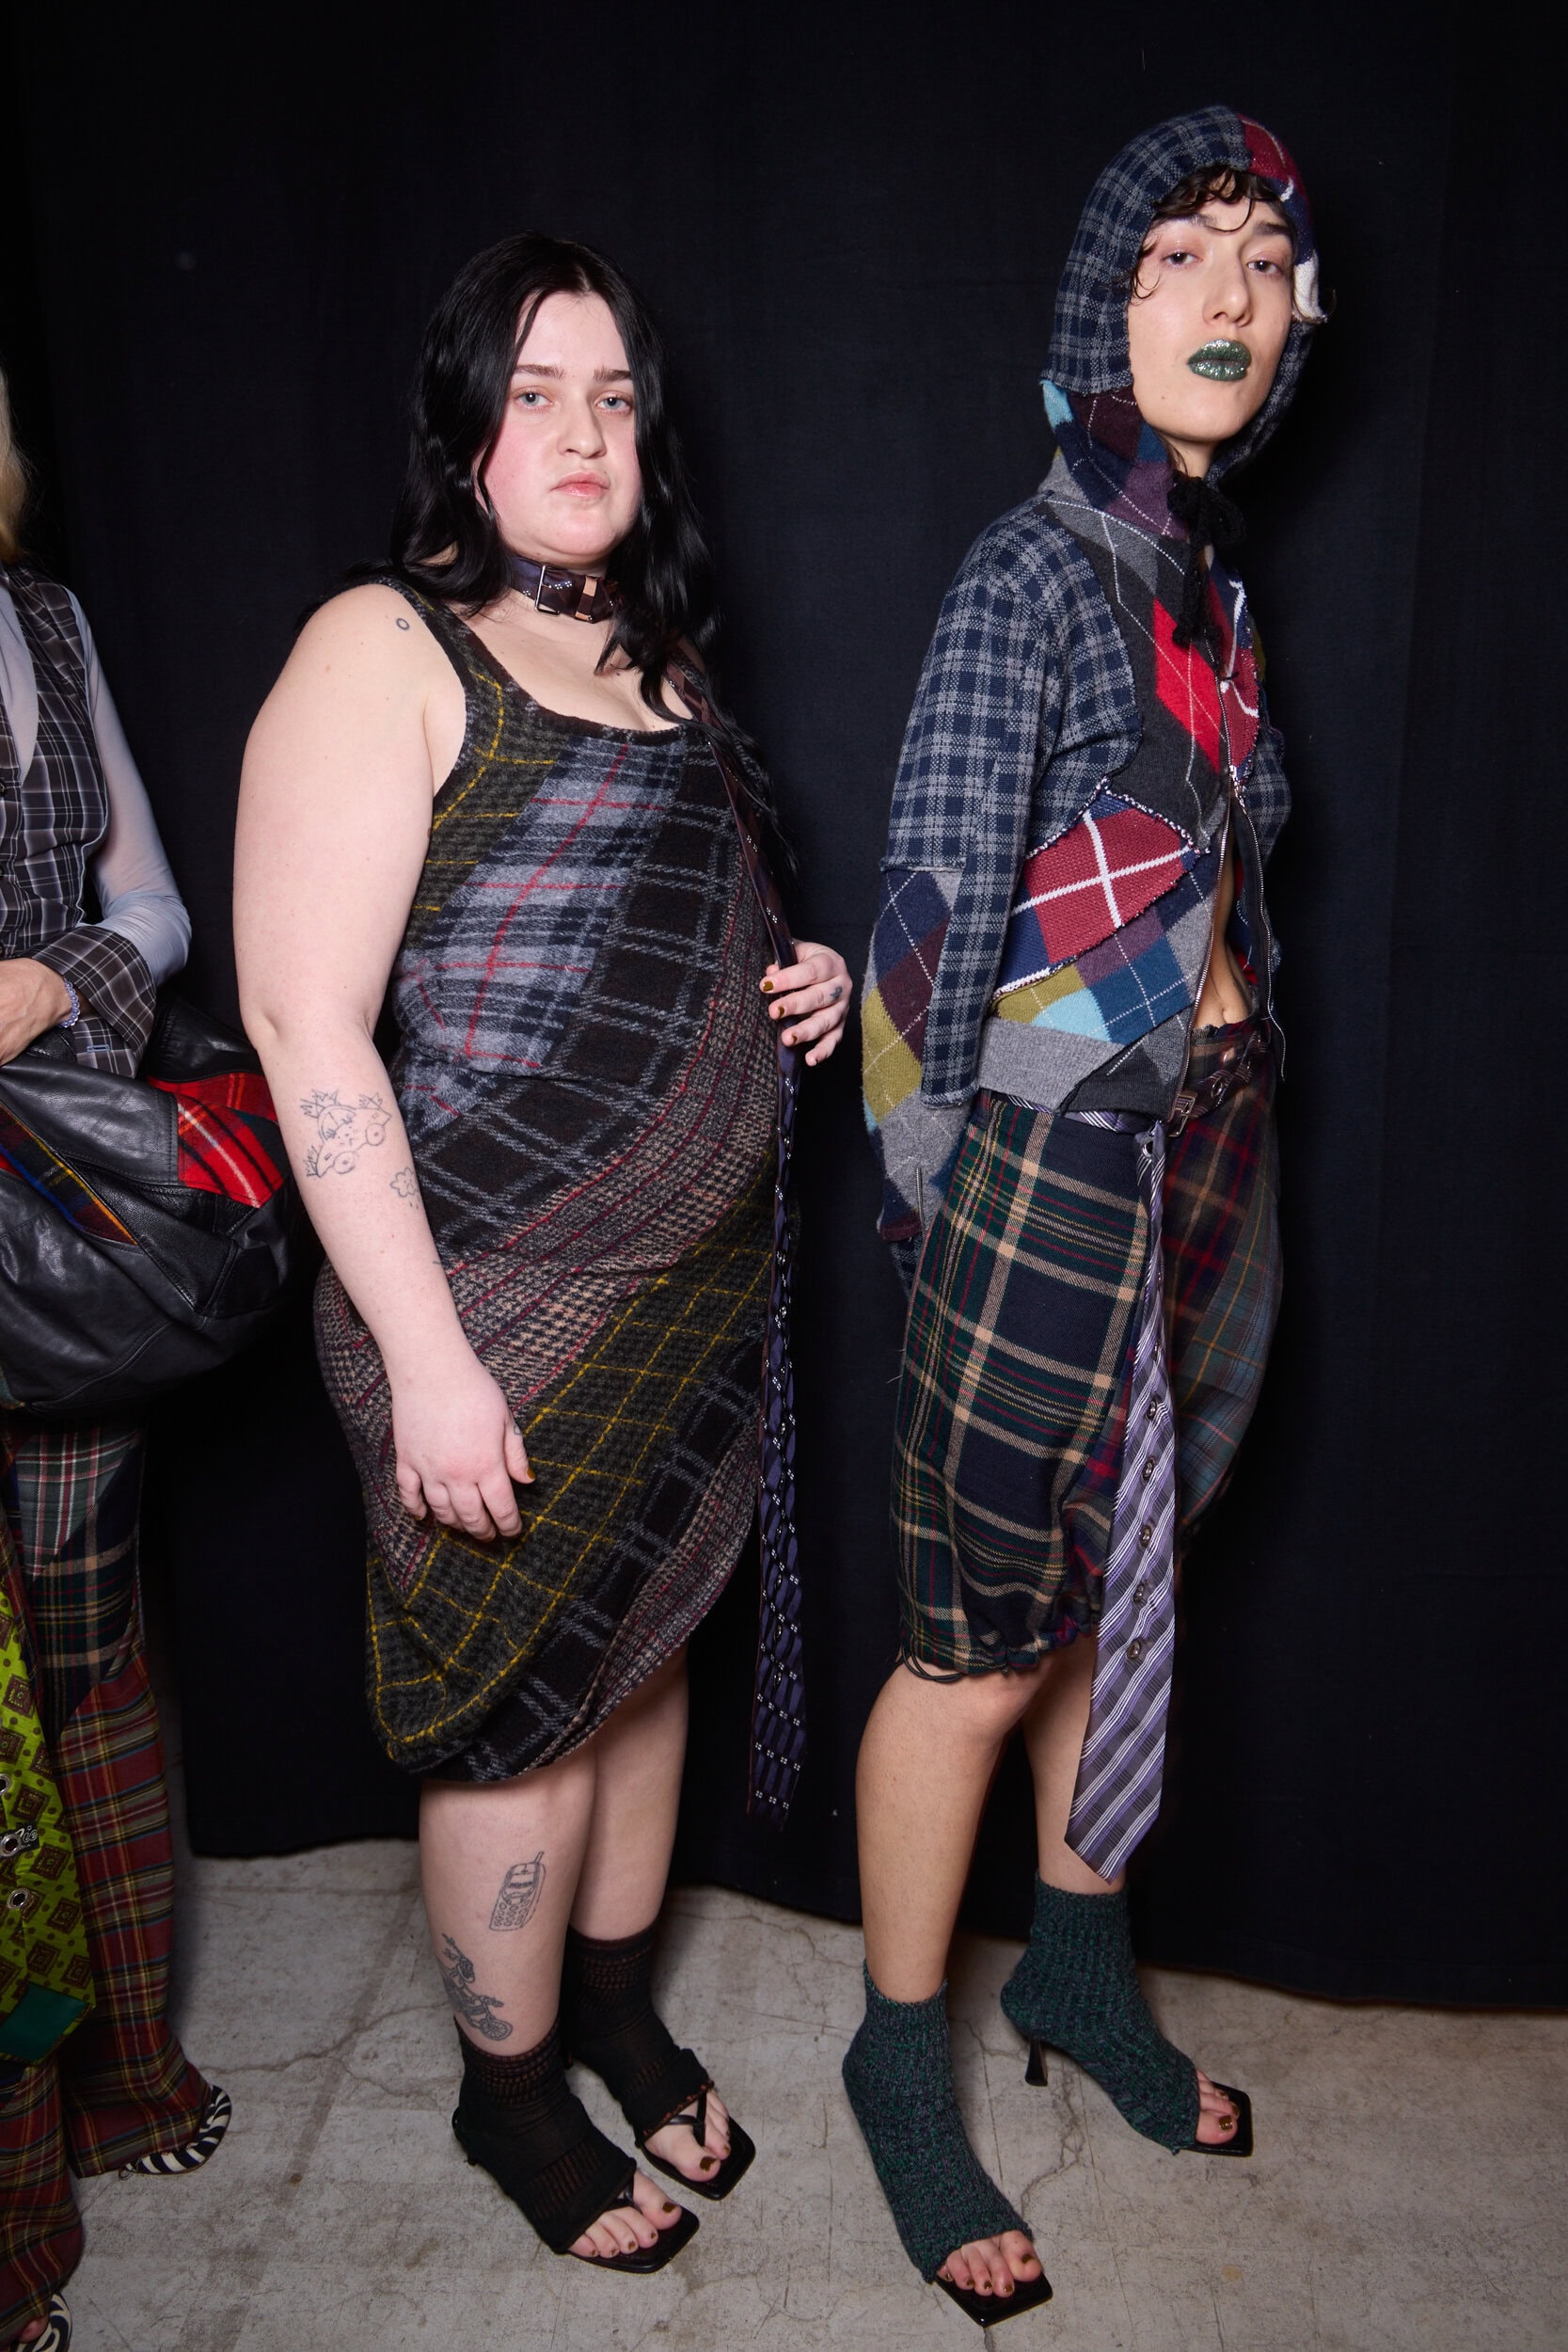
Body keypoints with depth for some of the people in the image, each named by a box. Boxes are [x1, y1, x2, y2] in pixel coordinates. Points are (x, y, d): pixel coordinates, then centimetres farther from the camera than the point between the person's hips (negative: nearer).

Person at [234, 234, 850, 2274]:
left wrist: (792, 995, 3)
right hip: (502, 1312, -7)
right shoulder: (382, 652, -11)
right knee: (521, 1705, 9)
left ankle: (618, 2010, 45)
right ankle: (511, 2089, 36)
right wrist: (427, 1358, -22)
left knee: (648, 1650, 20)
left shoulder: (659, 659, 13)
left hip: (702, 1291, 7)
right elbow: (305, 1027, -18)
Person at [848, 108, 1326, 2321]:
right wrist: (936, 1176, -10)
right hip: (1058, 1160, -8)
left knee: (1123, 1586, 19)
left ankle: (1080, 1966, 41)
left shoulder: (1209, 574, 12)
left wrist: (1230, 1088, 15)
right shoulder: (1038, 565, -11)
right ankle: (901, 2062, 25)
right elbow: (938, 895, -12)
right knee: (986, 1644, 3)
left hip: (1205, 1139, 8)